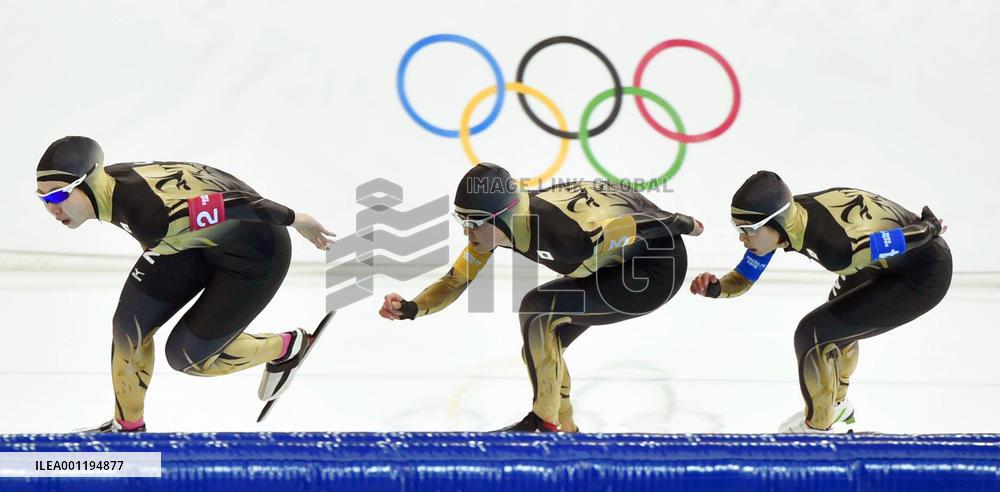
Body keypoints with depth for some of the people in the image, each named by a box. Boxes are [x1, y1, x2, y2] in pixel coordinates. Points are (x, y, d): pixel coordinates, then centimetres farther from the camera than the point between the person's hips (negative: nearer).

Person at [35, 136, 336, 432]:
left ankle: (286, 348, 23)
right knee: (130, 325, 0)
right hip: (203, 235, 8)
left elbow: (236, 205, -30)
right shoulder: (104, 183, -13)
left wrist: (295, 220, -16)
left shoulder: (149, 214, -39)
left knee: (184, 357, 1)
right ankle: (126, 427, 21)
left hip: (257, 254, -8)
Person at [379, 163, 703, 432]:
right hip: (619, 262, 8)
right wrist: (411, 308, -20)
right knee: (542, 343, 4)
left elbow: (640, 226, -25)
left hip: (660, 267, -8)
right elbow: (456, 281, -5)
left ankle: (545, 421, -9)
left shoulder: (559, 232, -38)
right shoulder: (493, 222, -14)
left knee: (536, 310, -19)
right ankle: (566, 429, 22)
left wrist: (684, 224, -9)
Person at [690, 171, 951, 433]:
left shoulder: (835, 245, -38)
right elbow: (743, 279, -4)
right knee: (835, 323, 29)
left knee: (813, 332, -13)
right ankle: (836, 405, 54)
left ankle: (817, 427, 8)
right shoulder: (782, 216, -14)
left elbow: (906, 240, -26)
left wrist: (930, 228, -6)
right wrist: (715, 288, -24)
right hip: (887, 264, 9)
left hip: (924, 275, -9)